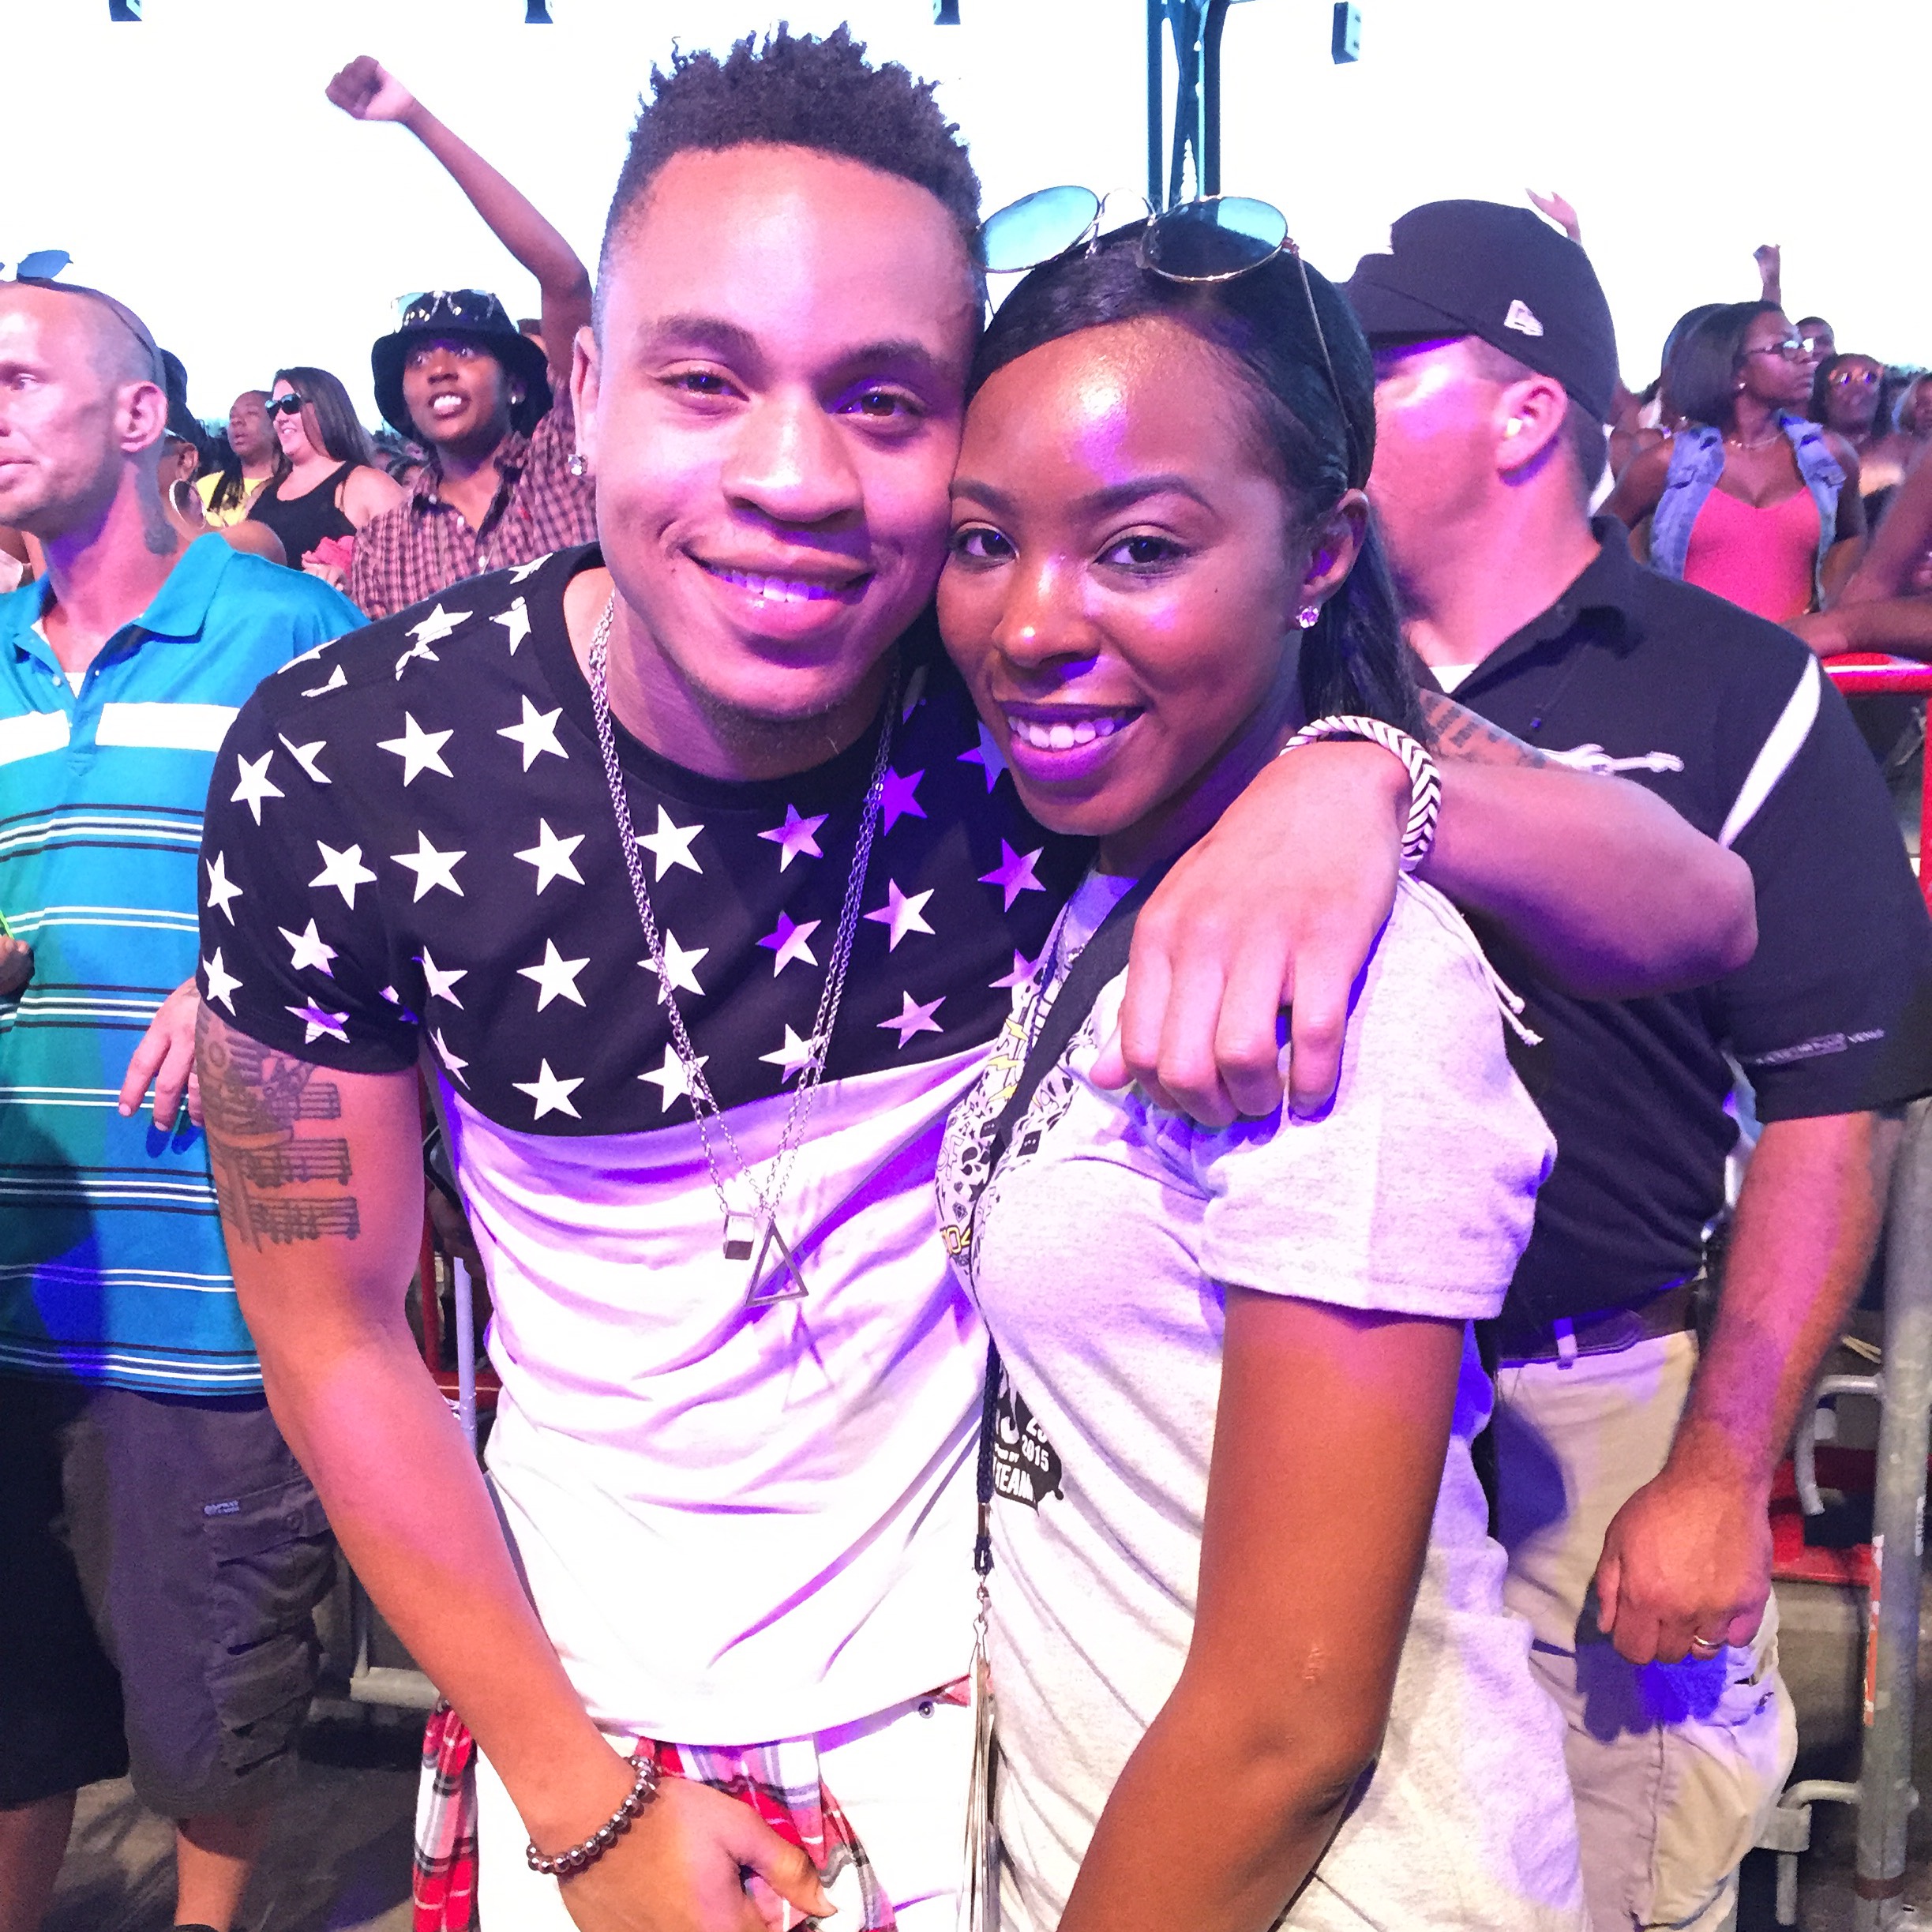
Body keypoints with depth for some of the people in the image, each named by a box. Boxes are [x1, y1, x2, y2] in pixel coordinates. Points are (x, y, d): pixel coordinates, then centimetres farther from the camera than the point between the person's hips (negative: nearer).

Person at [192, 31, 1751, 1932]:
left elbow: (1698, 914, -18)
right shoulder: (339, 771, -20)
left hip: (1006, 1684, 1)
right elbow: (336, 1332, -8)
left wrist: (1361, 775, -38)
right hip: (579, 1697, 0)